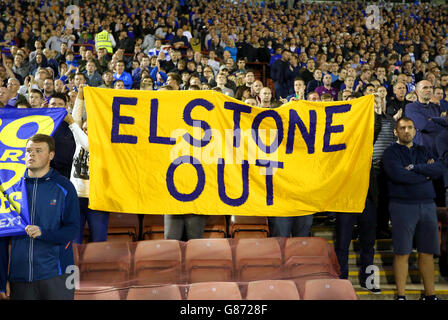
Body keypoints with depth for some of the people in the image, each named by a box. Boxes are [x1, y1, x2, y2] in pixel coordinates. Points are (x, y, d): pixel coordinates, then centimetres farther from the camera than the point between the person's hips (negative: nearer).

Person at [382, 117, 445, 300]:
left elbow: (440, 169, 0)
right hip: (402, 205, -4)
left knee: (427, 252, 6)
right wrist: (425, 175, -4)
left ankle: (430, 294, 13)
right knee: (402, 253, -3)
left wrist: (414, 168, -11)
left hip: (427, 204, 4)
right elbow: (397, 174, -14)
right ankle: (400, 295, 4)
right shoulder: (391, 153, 3)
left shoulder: (423, 152, 18)